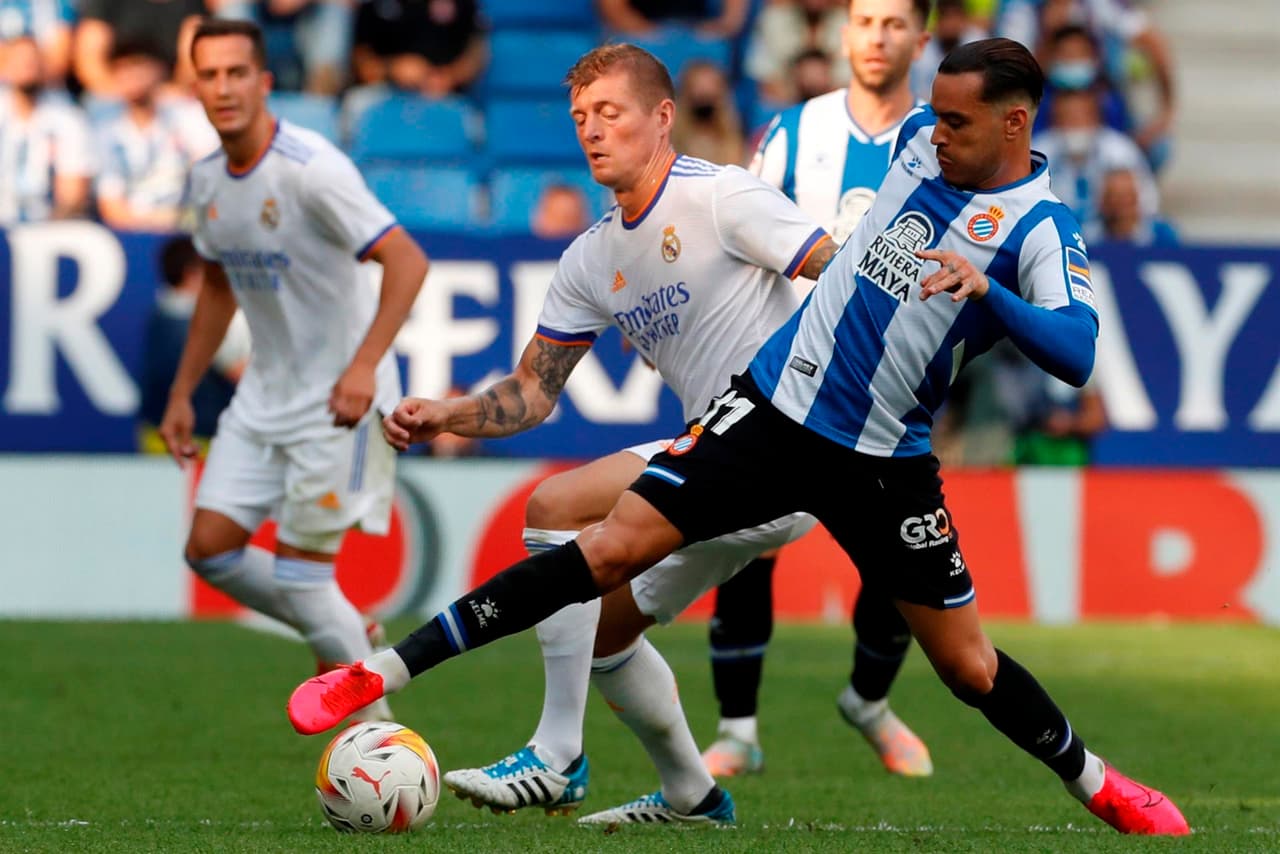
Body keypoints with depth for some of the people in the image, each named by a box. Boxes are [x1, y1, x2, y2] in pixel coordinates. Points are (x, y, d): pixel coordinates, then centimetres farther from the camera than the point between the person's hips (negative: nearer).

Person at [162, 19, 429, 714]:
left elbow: (407, 260, -27)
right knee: (209, 549, 2)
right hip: (265, 392, 8)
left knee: (299, 570, -9)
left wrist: (364, 366, -37)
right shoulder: (208, 180, 4)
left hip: (340, 399, -8)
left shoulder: (311, 169, -21)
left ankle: (371, 727, 7)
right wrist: (182, 394, 19)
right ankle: (347, 638, 23)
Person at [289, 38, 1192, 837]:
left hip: (882, 462, -3)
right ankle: (383, 672, -10)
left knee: (969, 667, 4)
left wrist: (984, 288, -44)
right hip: (773, 405, 3)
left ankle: (1098, 784, 32)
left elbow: (1075, 355, -31)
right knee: (613, 548, -10)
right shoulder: (920, 140, 0)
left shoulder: (1042, 230, -14)